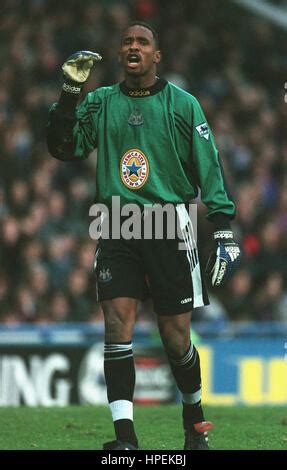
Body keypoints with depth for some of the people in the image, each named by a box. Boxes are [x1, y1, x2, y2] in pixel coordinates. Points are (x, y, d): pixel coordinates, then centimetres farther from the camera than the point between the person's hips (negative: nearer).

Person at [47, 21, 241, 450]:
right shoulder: (101, 103, 11)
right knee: (118, 322, -11)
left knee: (175, 335, 0)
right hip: (116, 227, 2)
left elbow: (209, 167, 2)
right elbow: (65, 148, 5)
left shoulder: (182, 104, 4)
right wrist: (70, 91, -5)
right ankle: (125, 438, -13)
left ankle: (194, 415, 27)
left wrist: (224, 228, -5)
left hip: (169, 225, -2)